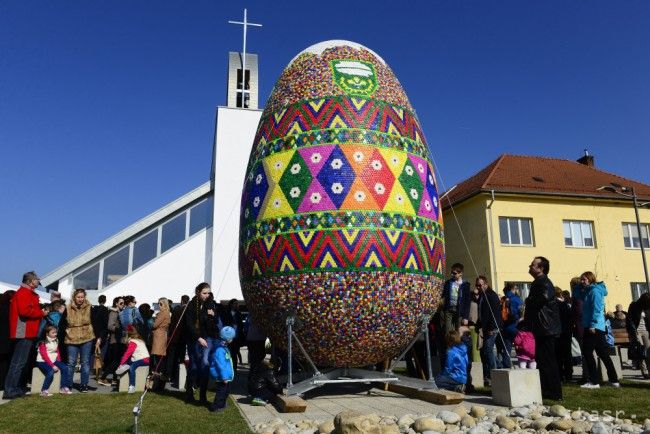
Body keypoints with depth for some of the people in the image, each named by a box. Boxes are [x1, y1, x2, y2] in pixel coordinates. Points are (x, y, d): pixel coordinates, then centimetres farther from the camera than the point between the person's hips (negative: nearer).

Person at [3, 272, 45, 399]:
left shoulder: (28, 293, 20)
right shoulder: (24, 293, -12)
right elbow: (25, 310, -24)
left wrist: (40, 312, 4)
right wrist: (41, 313, -12)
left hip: (27, 333, 11)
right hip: (24, 333, -11)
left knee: (20, 361, 15)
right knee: (19, 362, -8)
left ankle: (14, 388, 21)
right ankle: (9, 390, -5)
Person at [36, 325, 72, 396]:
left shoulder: (56, 341, 10)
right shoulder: (43, 342, -10)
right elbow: (44, 355, -15)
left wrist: (59, 362, -2)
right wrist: (52, 365, -20)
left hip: (53, 361, 6)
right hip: (42, 361, -6)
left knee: (64, 368, -15)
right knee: (51, 372, -30)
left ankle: (64, 388, -8)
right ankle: (44, 391, -16)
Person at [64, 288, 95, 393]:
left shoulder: (89, 308, 0)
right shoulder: (68, 309, 0)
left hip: (87, 338, 0)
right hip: (72, 339, 0)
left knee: (85, 362, 5)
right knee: (71, 363, 5)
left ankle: (84, 385, 14)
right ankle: (67, 385, 20)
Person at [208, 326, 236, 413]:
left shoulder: (224, 348, 8)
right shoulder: (220, 350, -26)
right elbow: (221, 365, -26)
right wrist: (224, 377, -23)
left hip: (226, 376, 11)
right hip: (221, 377, -11)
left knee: (227, 390, 21)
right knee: (221, 391, -1)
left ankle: (221, 404, 36)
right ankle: (215, 407, 10)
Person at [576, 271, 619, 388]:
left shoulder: (595, 290, -10)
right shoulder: (588, 291, 19)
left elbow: (596, 309, -17)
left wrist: (592, 324, -22)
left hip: (594, 327, -10)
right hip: (598, 327, 10)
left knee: (587, 352, -7)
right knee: (603, 353, 13)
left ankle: (594, 381, -4)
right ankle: (614, 380, 19)